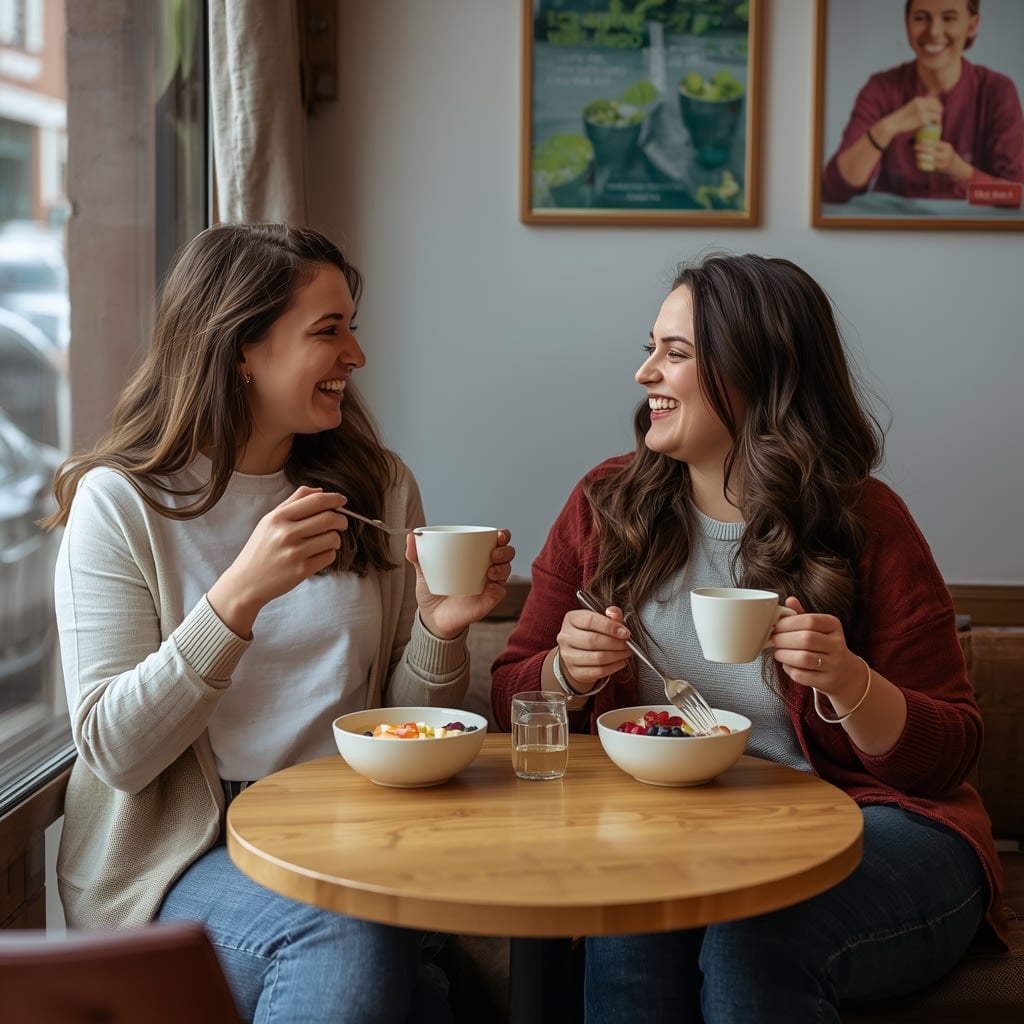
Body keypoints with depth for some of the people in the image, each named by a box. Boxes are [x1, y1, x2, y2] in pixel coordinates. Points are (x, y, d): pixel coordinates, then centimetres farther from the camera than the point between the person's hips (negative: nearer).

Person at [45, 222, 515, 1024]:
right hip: (187, 852, -2)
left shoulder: (380, 484, 7)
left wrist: (442, 631, -11)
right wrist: (239, 597, -23)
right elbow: (113, 752, -11)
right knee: (349, 936, -30)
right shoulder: (119, 502, -4)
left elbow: (405, 729, 12)